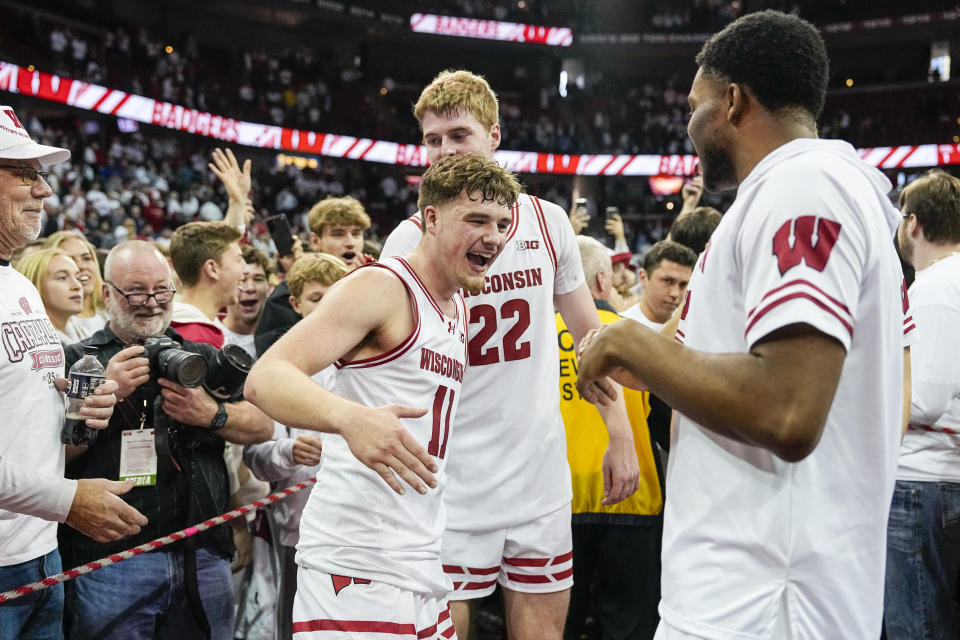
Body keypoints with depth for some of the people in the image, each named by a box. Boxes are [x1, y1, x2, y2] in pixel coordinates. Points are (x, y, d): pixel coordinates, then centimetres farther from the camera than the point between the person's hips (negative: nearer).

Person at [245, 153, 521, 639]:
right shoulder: (381, 287, -10)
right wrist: (351, 418, -40)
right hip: (358, 570, -9)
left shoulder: (461, 309, 17)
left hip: (422, 571, 9)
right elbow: (265, 378, -22)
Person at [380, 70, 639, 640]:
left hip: (542, 482, 3)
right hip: (452, 487, -2)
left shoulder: (547, 222, 3)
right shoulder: (410, 241, -5)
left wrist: (622, 438, 7)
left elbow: (590, 333, 11)